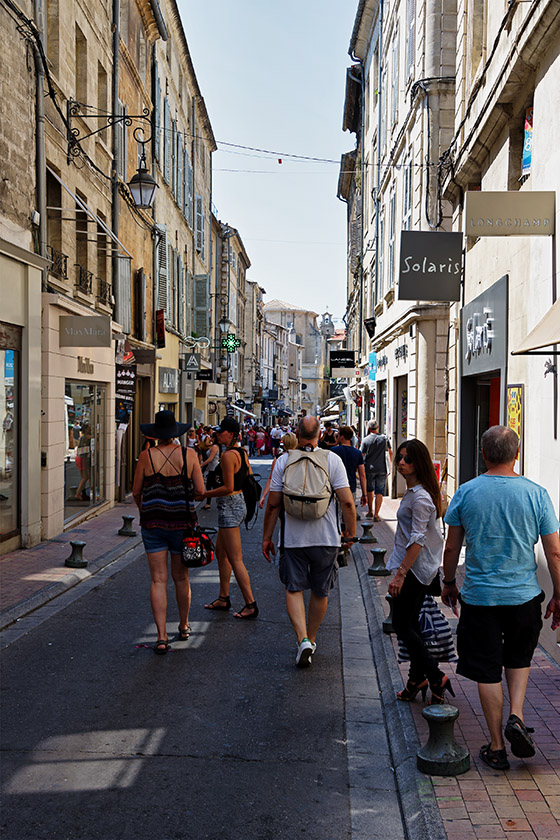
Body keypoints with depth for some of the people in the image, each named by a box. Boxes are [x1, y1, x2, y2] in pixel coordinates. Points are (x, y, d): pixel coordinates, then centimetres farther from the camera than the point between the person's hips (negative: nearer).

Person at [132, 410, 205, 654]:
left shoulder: (146, 456, -6)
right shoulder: (189, 455, -5)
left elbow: (136, 492, 1)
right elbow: (200, 490, -3)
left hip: (153, 523, -1)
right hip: (181, 522, 1)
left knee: (158, 580, 1)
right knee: (181, 578, 16)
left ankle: (161, 636, -5)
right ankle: (183, 626, 32)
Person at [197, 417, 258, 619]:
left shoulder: (228, 455, -19)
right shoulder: (242, 453, 9)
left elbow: (228, 488, -22)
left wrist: (205, 494, -12)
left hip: (229, 507, -10)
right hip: (239, 503, 10)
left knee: (235, 559, -4)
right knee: (221, 553, 19)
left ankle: (251, 605, 0)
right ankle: (223, 598, 28)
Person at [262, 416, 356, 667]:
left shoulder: (283, 460, -3)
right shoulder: (332, 460, -5)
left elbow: (273, 503, -2)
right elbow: (346, 501, -10)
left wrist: (267, 536, 7)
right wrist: (351, 529, 4)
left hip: (293, 538, 0)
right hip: (326, 538, 1)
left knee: (294, 590, 6)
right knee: (320, 592, 16)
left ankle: (303, 639, -10)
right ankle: (311, 638, 29)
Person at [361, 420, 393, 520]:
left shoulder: (365, 440, -3)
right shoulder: (384, 438, 1)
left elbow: (362, 455, -2)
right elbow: (390, 453, 10)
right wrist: (391, 465, 23)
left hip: (369, 469, 0)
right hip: (382, 469, 0)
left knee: (369, 490, 17)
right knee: (379, 492, 1)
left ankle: (370, 511, 26)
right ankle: (376, 515, -4)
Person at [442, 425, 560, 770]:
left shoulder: (466, 493, -7)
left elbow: (452, 548, 0)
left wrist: (449, 583, 15)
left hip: (479, 596, -1)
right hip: (525, 596, 1)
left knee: (487, 671, 10)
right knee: (519, 658, 25)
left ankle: (497, 748, 17)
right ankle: (516, 717, 7)